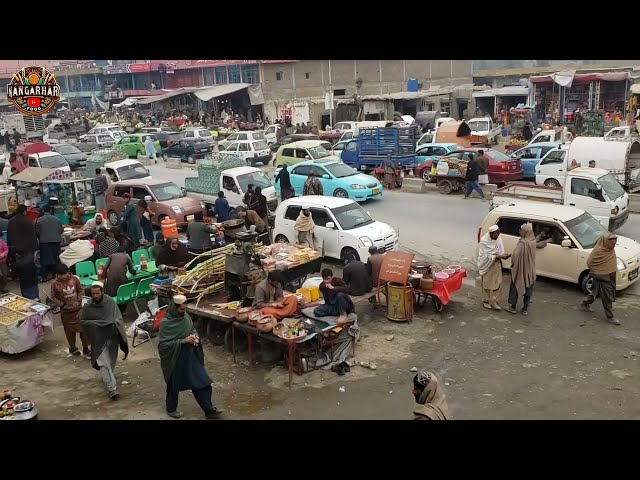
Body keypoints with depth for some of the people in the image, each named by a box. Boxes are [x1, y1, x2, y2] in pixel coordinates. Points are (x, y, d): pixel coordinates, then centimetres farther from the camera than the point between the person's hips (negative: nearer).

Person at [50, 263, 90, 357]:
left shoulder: (74, 279, -7)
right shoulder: (55, 284, -12)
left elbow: (81, 290, 5)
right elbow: (53, 298, -3)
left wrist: (78, 300, -7)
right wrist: (62, 305, -13)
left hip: (78, 309, 1)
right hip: (66, 311, -1)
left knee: (84, 328, 1)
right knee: (70, 331, 13)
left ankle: (86, 349, 15)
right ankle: (73, 349, 34)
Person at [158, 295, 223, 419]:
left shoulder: (185, 316, -1)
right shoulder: (166, 323, -19)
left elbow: (192, 329, 15)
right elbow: (164, 344, -21)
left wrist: (195, 336, -8)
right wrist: (183, 341, -25)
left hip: (190, 355, 6)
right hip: (175, 359, -5)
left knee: (202, 382, 4)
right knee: (174, 385, 14)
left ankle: (209, 410, 12)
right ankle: (171, 409, 38)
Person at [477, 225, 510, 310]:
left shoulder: (498, 238, -5)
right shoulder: (484, 241, -22)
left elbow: (500, 251, 5)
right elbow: (485, 256, -22)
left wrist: (504, 255, -16)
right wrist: (498, 256, -28)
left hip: (496, 265, 5)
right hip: (487, 265, -5)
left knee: (497, 284, 7)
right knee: (487, 284, 9)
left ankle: (493, 302, 18)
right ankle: (485, 301, 26)